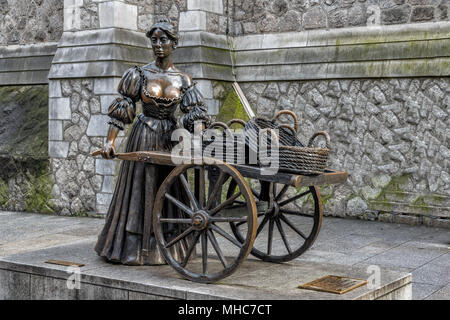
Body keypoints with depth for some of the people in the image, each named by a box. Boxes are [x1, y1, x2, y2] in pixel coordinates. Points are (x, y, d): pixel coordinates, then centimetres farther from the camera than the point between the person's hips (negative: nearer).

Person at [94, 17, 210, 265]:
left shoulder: (183, 80, 2)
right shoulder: (139, 75, -3)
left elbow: (195, 114, 0)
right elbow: (121, 109, -4)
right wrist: (110, 141, -12)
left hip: (169, 139, 2)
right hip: (143, 138, -2)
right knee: (139, 190, 2)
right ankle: (133, 248, 12)